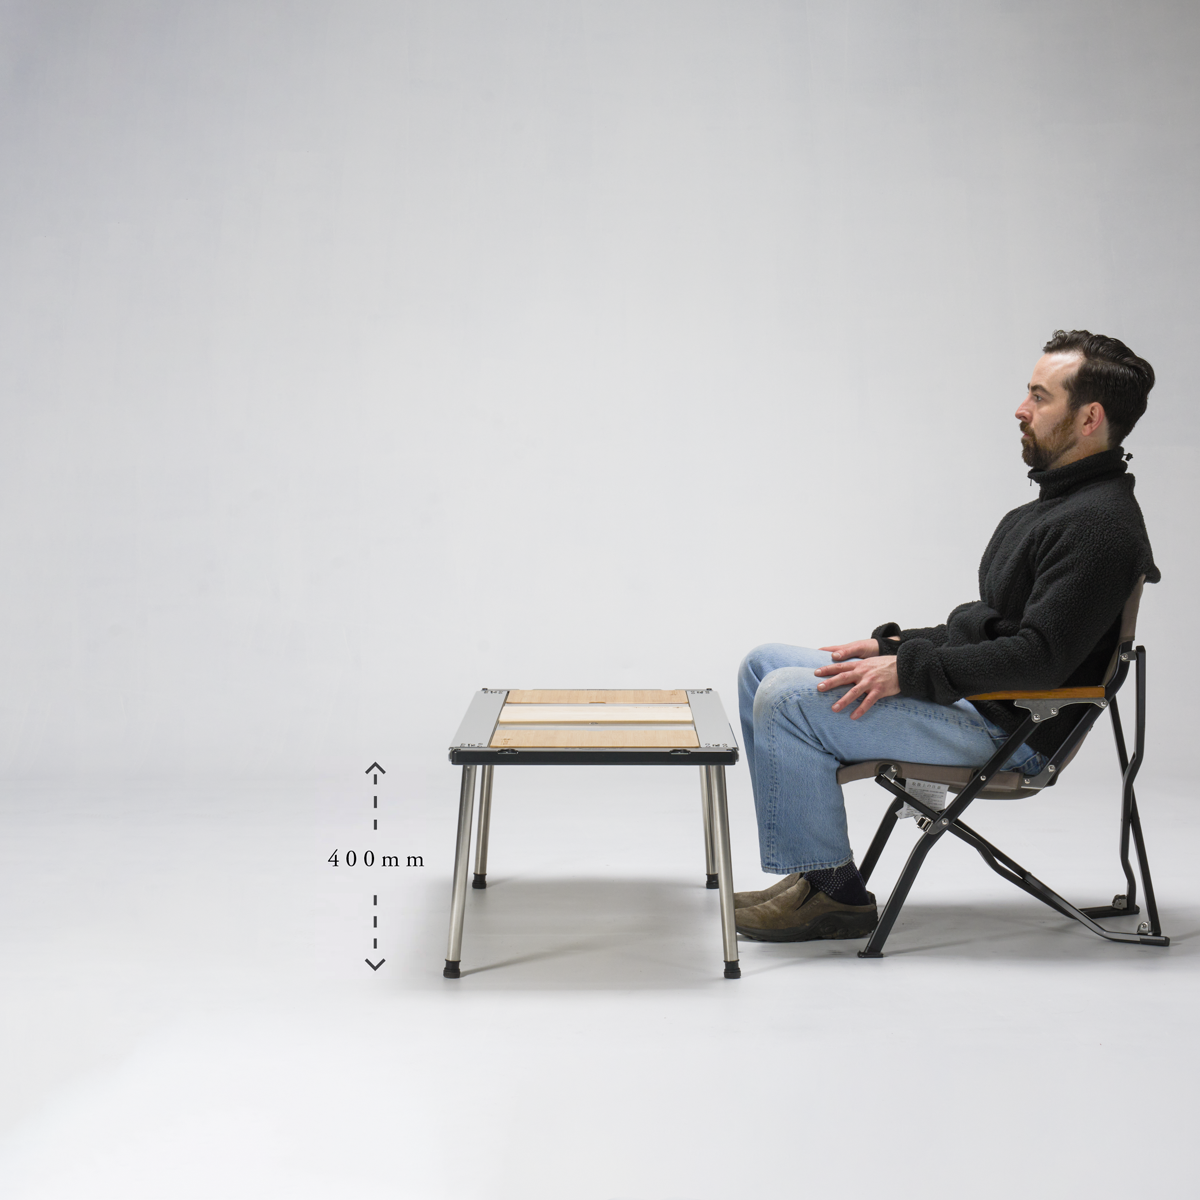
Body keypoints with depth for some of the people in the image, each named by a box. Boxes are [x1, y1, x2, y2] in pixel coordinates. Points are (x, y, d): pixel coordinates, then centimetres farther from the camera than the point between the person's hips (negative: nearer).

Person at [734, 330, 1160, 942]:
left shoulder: (1099, 525, -17)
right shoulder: (1058, 502, 16)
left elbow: (1039, 658, -26)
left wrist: (908, 670, -22)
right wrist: (894, 645, 10)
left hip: (1005, 732, -11)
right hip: (963, 690, 11)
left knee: (789, 698, -21)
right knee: (765, 665, 6)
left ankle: (833, 892, -6)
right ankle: (811, 868, 7)